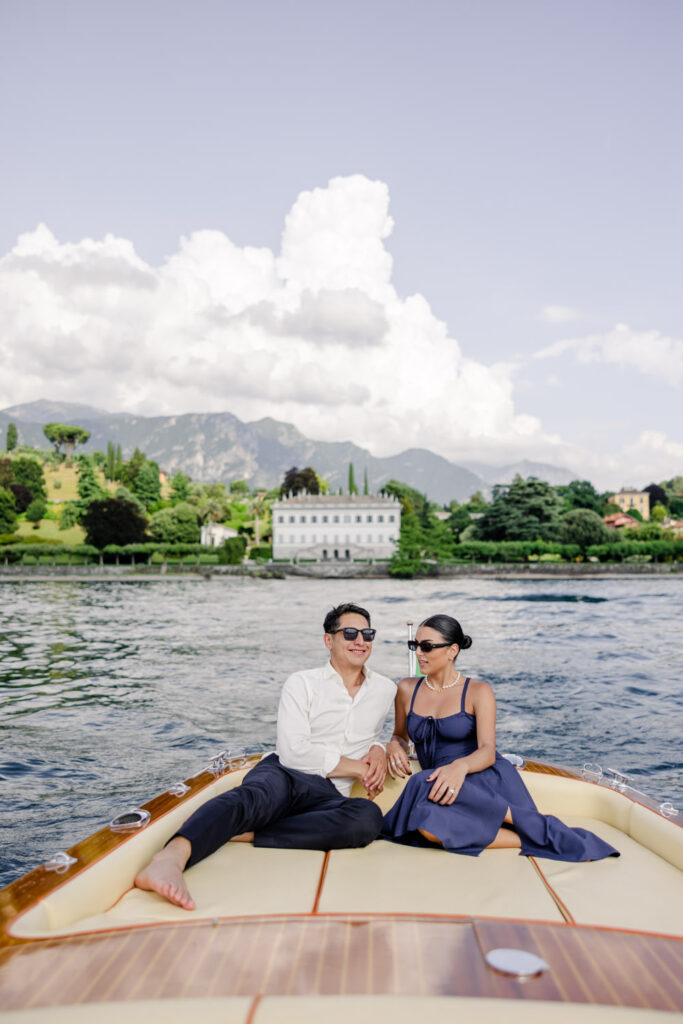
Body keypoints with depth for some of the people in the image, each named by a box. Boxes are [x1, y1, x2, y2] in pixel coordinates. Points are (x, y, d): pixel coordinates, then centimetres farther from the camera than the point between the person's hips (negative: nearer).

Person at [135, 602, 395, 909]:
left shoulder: (386, 690, 19)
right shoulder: (302, 683, 6)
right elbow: (293, 752, -5)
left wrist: (377, 750, 11)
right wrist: (355, 767, -4)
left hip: (326, 796, 3)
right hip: (282, 775, -2)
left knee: (370, 817, -34)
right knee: (254, 796, -40)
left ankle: (242, 834, -34)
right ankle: (171, 857, -66)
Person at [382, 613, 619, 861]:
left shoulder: (478, 692, 1)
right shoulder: (407, 690, 12)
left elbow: (488, 751, -10)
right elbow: (400, 736, 22)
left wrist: (461, 766, -32)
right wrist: (394, 746, -3)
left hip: (487, 781, -3)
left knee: (425, 786, -36)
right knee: (426, 824, -34)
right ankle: (528, 839, -23)